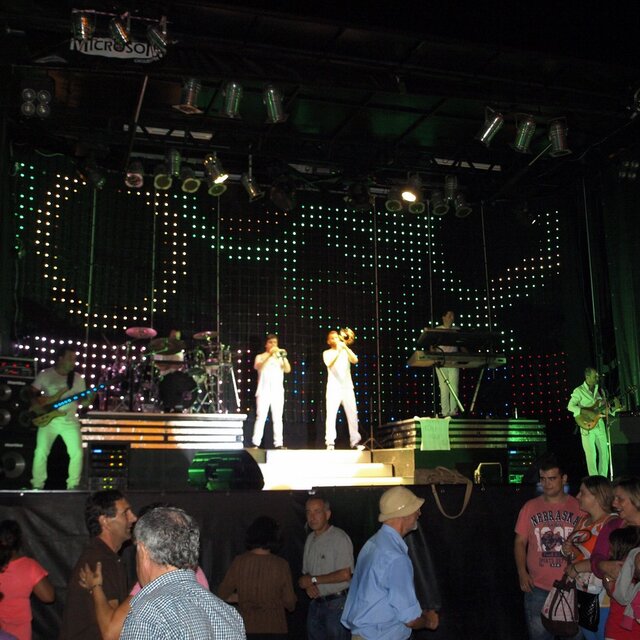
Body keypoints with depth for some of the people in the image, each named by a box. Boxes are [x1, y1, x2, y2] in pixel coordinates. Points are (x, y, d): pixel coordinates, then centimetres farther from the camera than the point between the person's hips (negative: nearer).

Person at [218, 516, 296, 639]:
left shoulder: (239, 562, -7)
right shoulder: (281, 565, -9)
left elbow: (223, 594, 3)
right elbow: (290, 603, -1)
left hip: (247, 628, 1)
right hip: (274, 628, -1)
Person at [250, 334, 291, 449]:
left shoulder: (280, 357, 16)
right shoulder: (260, 357, 10)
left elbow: (288, 370, -1)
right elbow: (257, 367, -12)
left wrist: (283, 357, -16)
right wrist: (269, 355, -21)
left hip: (278, 392, 2)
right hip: (264, 392, -2)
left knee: (277, 418, -1)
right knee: (261, 418, -7)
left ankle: (279, 444, -1)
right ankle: (256, 444, -9)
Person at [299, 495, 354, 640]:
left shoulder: (339, 538, -12)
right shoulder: (310, 539, 13)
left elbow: (345, 575, -20)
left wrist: (313, 580, -13)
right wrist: (308, 585, -6)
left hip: (336, 604, -7)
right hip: (315, 603, 7)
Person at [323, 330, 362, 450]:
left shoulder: (346, 351, 16)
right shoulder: (327, 353, 8)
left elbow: (355, 360, -3)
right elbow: (329, 363, -12)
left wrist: (345, 347, -12)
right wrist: (338, 350, -18)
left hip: (347, 387, 3)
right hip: (333, 388, -3)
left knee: (352, 415, 1)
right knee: (331, 415, -11)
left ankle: (355, 441, 7)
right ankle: (330, 443, -13)